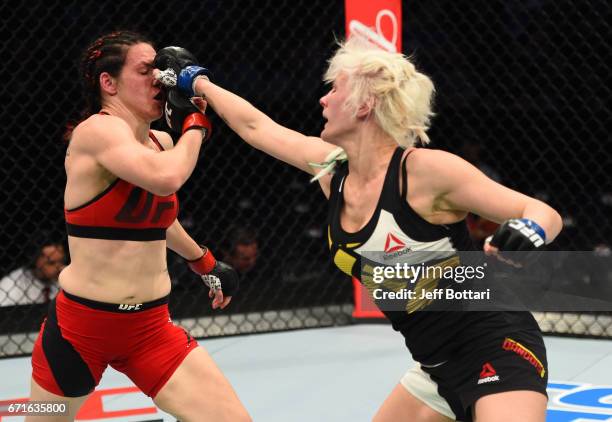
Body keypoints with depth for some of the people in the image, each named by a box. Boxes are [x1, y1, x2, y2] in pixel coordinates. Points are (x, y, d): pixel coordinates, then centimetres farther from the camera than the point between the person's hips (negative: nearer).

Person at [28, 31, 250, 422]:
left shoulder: (161, 142, 7)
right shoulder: (97, 130, -16)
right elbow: (166, 179, -35)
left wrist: (206, 263, 34)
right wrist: (194, 123, -17)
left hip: (151, 328, 6)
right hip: (80, 328, -6)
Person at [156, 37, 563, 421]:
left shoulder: (424, 169, -19)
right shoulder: (331, 168, 2)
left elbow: (545, 214, -16)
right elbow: (254, 125, 18)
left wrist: (530, 231, -38)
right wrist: (197, 84, 29)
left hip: (497, 350, -8)